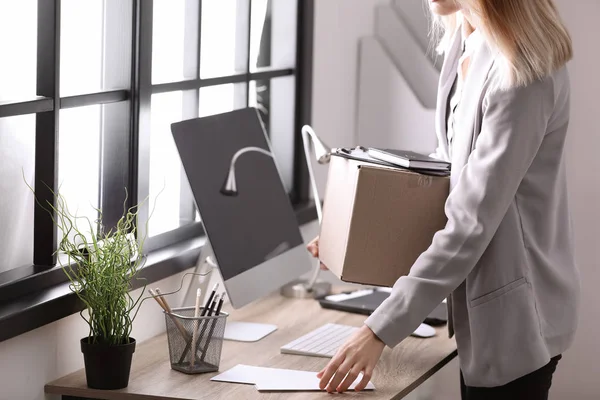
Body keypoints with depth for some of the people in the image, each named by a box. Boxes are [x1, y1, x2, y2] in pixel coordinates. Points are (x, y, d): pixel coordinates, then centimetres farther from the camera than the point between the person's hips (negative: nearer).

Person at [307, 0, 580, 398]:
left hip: (514, 309, -8)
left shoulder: (519, 67, -25)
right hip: (484, 297, 8)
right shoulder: (464, 38, 2)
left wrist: (380, 331, -24)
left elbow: (472, 221, -25)